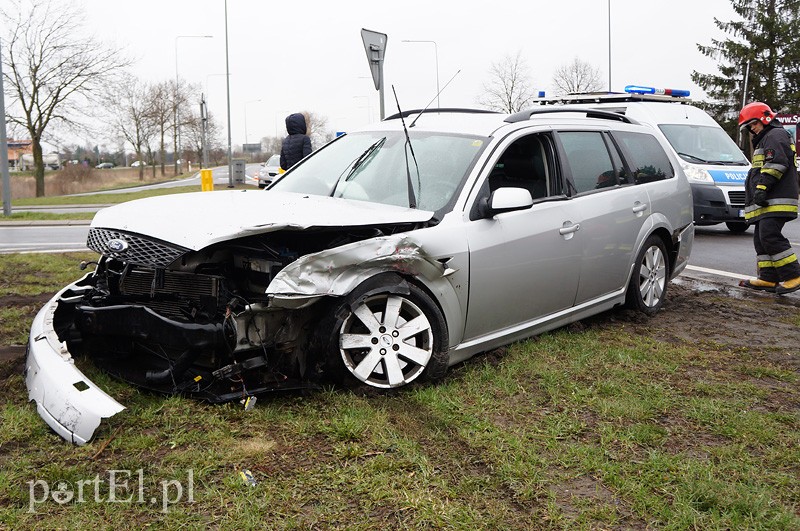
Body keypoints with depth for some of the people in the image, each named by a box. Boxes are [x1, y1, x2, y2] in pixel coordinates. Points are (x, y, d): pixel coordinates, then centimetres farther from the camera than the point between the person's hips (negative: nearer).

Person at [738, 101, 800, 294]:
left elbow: (776, 164, -18)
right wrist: (760, 192, 29)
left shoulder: (775, 135, -4)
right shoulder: (765, 140, 30)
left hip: (776, 201, -11)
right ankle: (768, 279, 7)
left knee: (770, 236, -19)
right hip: (766, 202, 11)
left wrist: (762, 188, -23)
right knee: (761, 239, 7)